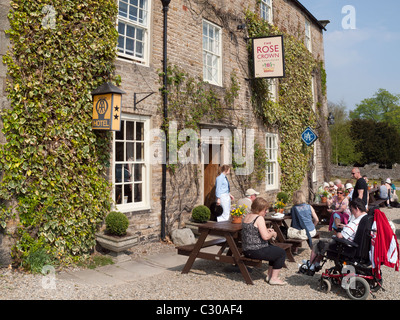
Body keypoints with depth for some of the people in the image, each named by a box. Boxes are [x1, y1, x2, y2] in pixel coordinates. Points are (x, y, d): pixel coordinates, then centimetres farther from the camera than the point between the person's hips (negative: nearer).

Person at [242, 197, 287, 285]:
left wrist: (266, 230, 13)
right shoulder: (259, 218, -18)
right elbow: (265, 237, -24)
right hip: (256, 251, -9)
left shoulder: (246, 217, 10)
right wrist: (272, 233, -3)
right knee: (282, 253, 8)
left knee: (274, 249, 29)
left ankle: (269, 275, 30)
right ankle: (274, 278, 9)